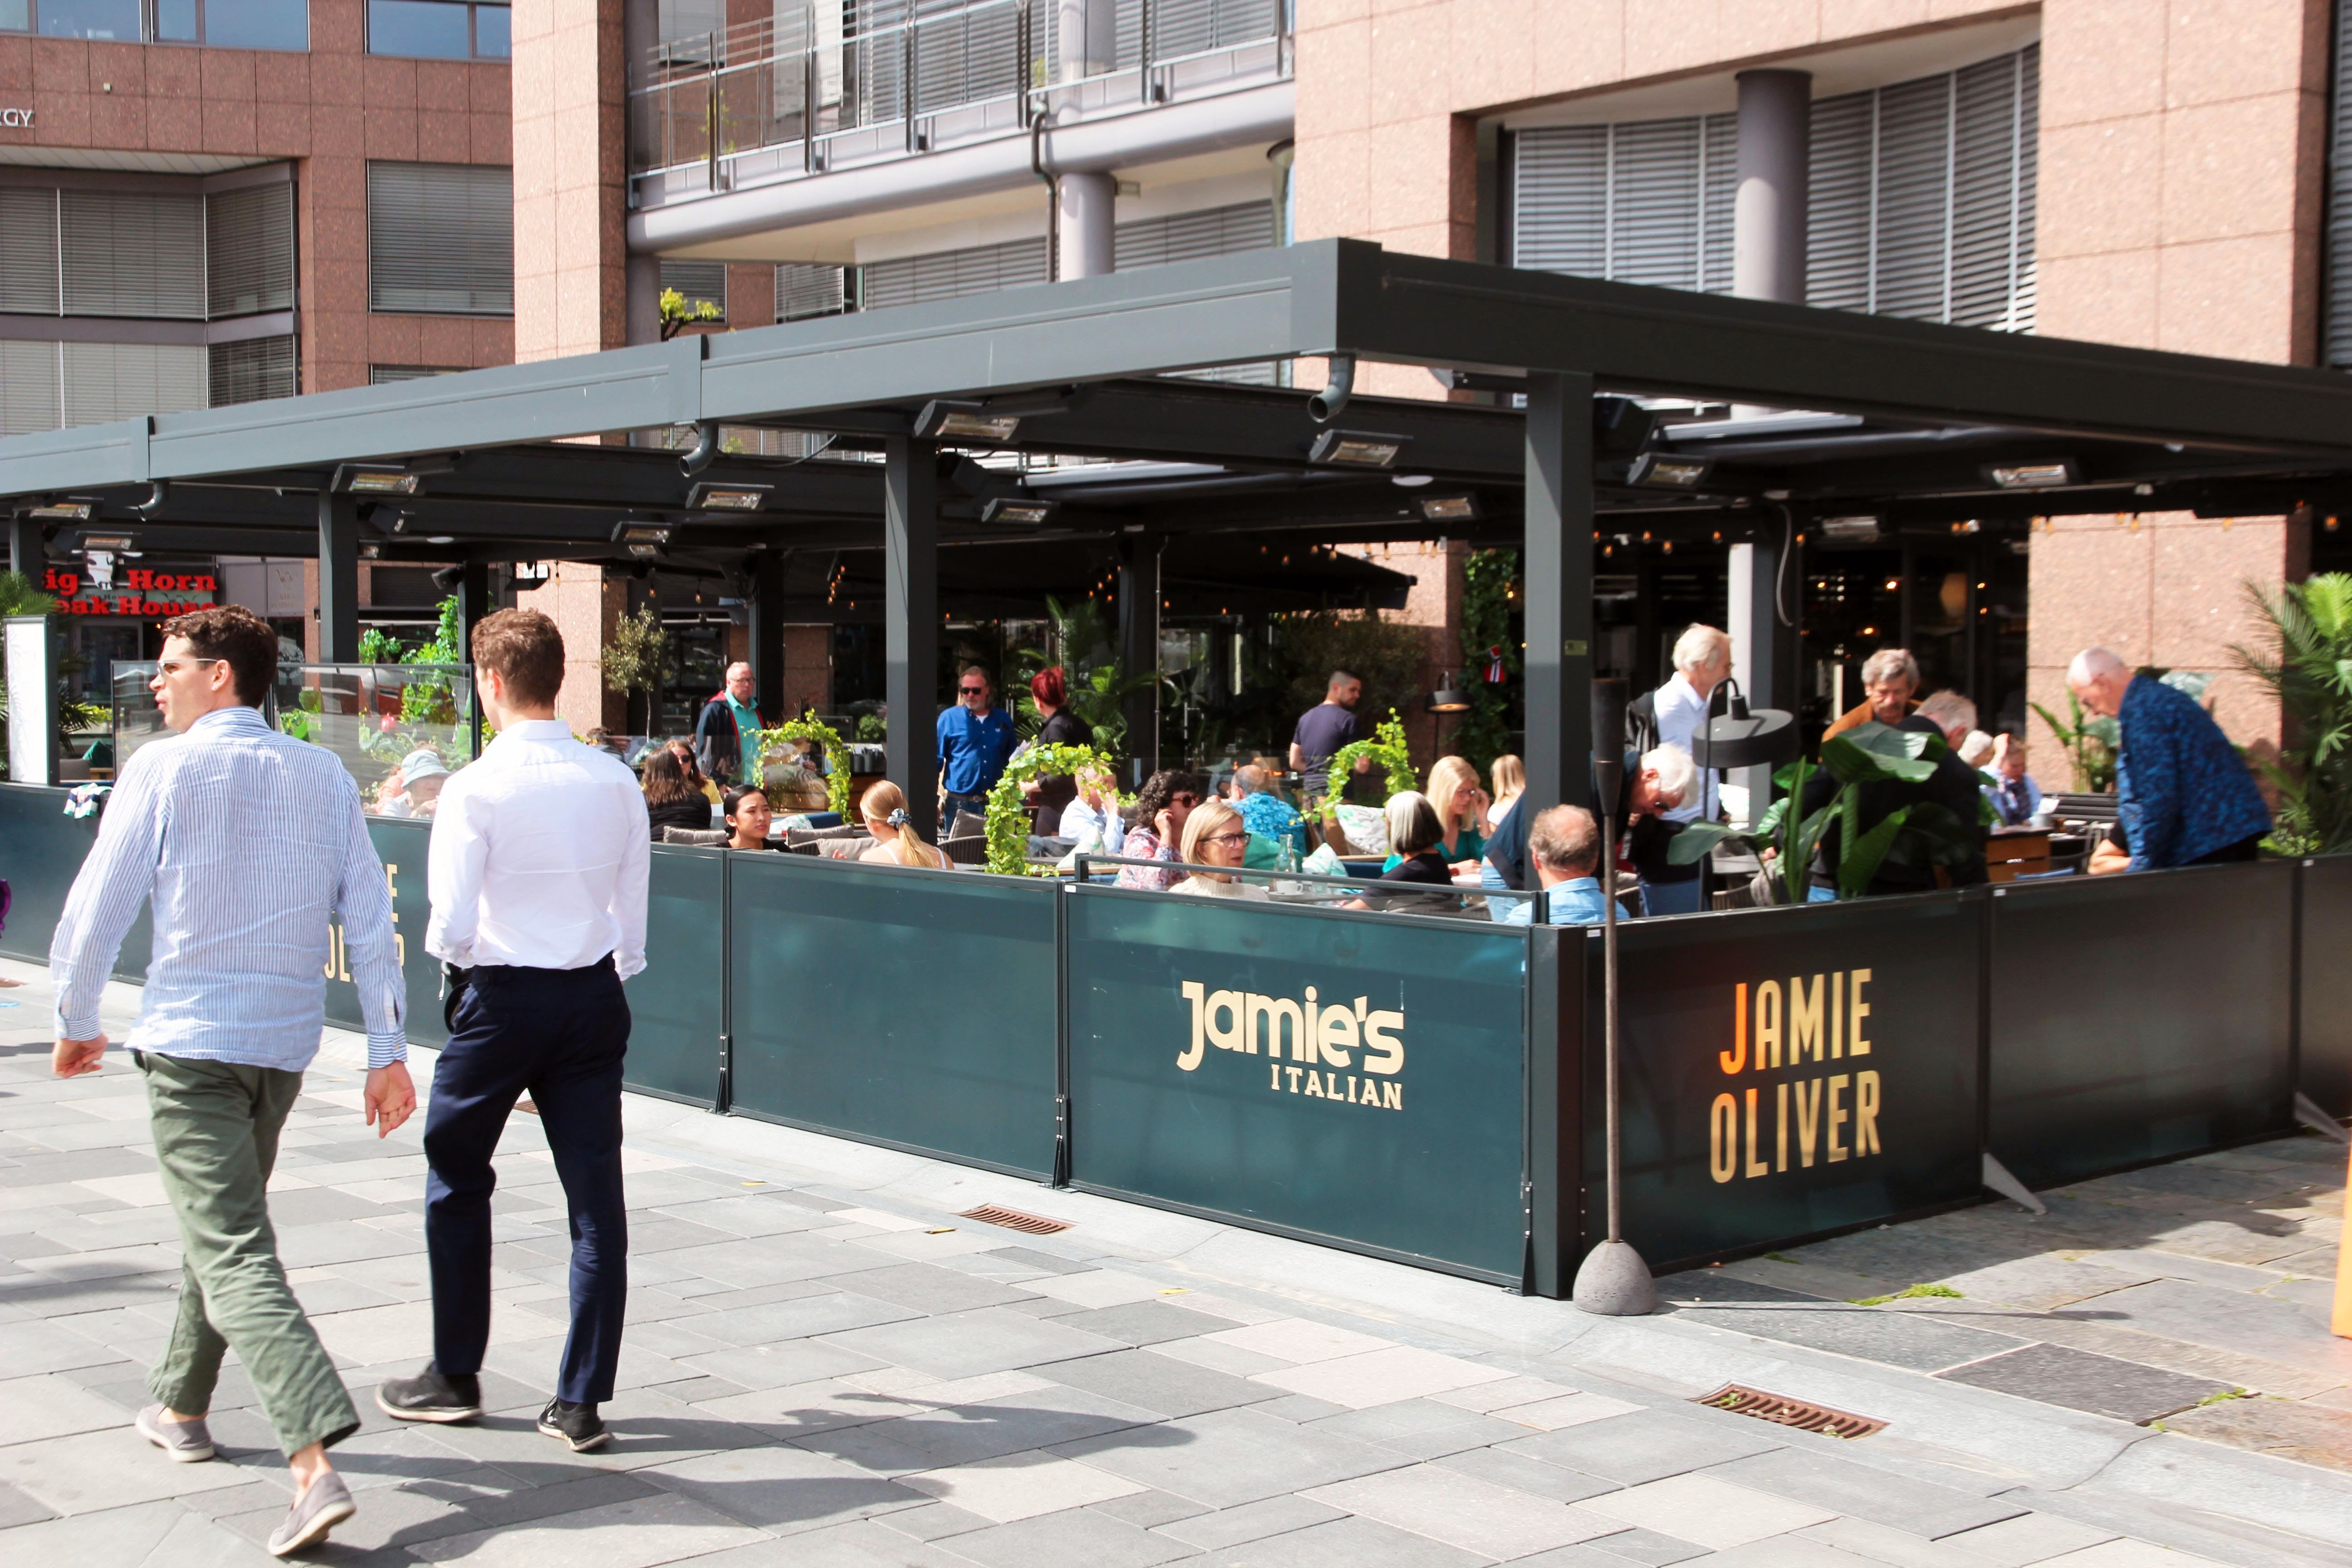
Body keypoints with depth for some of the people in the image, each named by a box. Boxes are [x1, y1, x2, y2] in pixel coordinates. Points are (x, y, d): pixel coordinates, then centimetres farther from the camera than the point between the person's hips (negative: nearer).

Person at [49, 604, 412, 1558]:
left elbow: (100, 906, -5)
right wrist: (388, 1051, 6)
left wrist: (77, 1022, 11)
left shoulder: (165, 768, -7)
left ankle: (315, 1464, -23)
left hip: (190, 1040, -5)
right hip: (285, 1041, 5)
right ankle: (181, 1407, 40)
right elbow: (371, 922, 3)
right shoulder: (325, 777, 5)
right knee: (223, 1223, 25)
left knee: (234, 1253, -10)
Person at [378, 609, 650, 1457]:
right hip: (594, 1000, 4)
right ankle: (581, 1403, 10)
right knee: (595, 1196, 7)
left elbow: (450, 927, -15)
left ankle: (455, 1377, 27)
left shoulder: (477, 788, -14)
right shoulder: (616, 781, 0)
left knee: (457, 1180, 17)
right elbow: (634, 917, 5)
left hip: (502, 999, -4)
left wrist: (454, 950, 8)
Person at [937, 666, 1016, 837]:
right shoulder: (949, 718, 2)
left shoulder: (1003, 721, 11)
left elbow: (1012, 763, 18)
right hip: (958, 805, -3)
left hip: (995, 805, 3)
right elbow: (936, 760, 0)